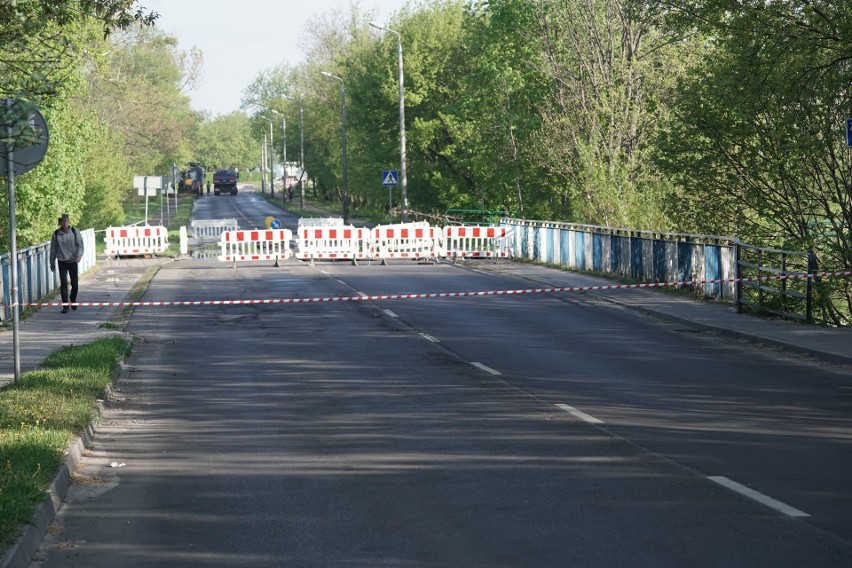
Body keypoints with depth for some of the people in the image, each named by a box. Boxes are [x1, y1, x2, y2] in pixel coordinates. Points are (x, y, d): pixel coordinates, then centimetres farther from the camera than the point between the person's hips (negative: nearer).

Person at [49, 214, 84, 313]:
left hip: (73, 261, 0)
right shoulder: (56, 234, -1)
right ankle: (65, 305, -1)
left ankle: (73, 300, 33)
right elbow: (53, 249, 7)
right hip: (62, 262, 0)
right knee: (63, 284, -6)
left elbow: (80, 244, -4)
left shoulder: (75, 231, -3)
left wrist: (79, 255, -22)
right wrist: (52, 263, 9)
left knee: (74, 284, 6)